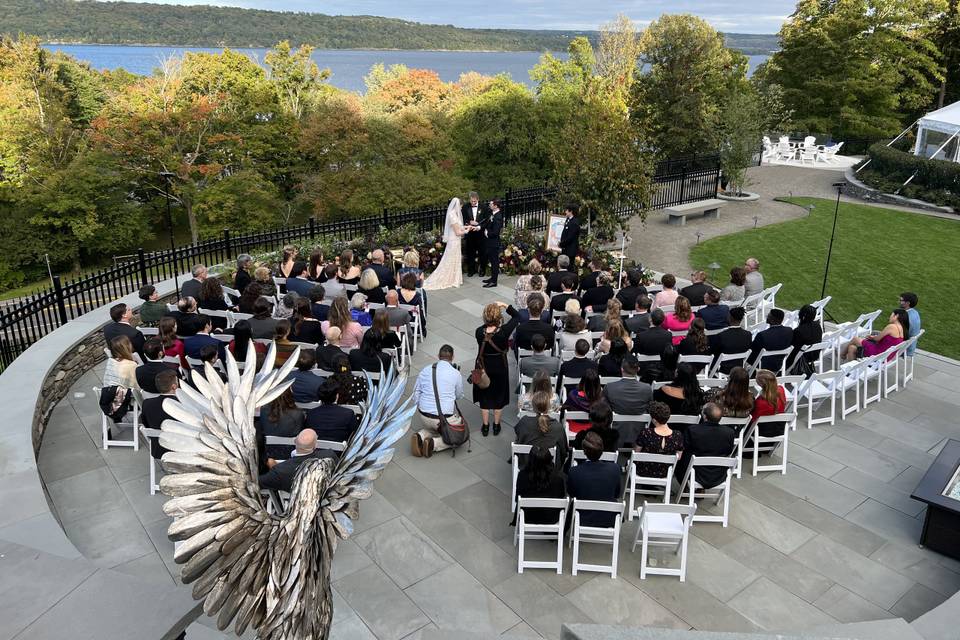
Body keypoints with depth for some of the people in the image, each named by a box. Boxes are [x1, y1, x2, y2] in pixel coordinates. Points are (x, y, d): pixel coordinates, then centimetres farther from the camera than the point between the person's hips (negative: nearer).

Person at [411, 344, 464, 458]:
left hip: (423, 416, 5)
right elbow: (459, 395, 7)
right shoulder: (456, 373, -8)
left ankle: (420, 436, 1)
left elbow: (416, 393, 9)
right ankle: (434, 443, -7)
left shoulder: (425, 370, 2)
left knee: (431, 428, 34)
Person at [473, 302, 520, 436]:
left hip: (483, 369, 1)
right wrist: (505, 306, -13)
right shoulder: (504, 331, -28)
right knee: (499, 397, 20)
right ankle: (496, 426, 34)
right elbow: (516, 316, -14)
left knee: (484, 397, 20)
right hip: (500, 369, -1)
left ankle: (485, 427, 32)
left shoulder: (479, 332, -24)